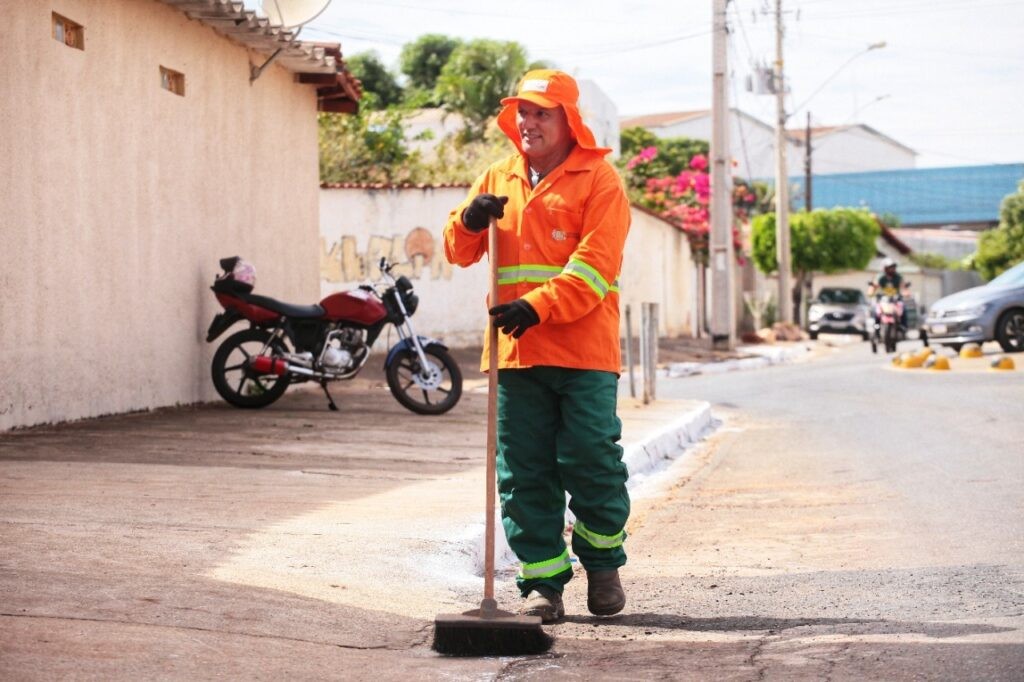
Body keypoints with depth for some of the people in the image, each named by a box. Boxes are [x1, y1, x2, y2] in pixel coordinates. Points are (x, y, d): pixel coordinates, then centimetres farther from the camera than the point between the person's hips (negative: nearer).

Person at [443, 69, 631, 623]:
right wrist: (469, 220, -5)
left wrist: (538, 307, -23)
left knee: (591, 463, -2)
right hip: (516, 352, 5)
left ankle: (603, 566, 19)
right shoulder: (498, 179, 17)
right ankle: (543, 583, 11)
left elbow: (594, 266, -11)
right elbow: (460, 252, 18)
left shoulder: (599, 180, 0)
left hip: (583, 351, -4)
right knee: (523, 473, 3)